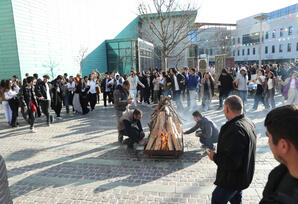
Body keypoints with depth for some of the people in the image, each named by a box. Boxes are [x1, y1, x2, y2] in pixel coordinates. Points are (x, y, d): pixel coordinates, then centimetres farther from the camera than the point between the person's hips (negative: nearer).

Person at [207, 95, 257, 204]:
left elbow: (232, 162, -34)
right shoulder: (249, 123, -1)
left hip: (233, 179, -9)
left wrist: (215, 157, -18)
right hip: (243, 174, 9)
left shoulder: (235, 130, -34)